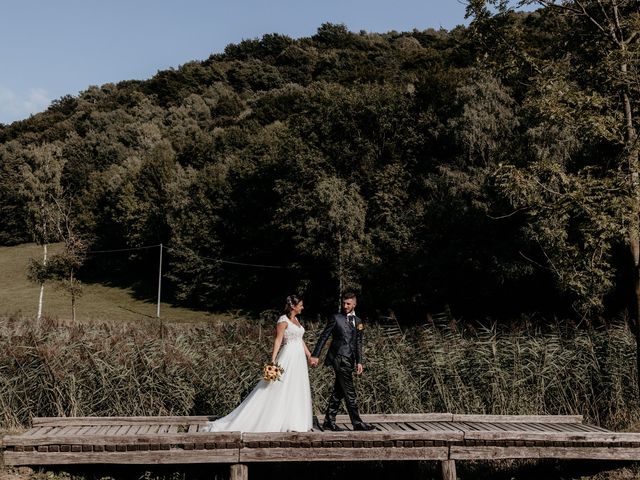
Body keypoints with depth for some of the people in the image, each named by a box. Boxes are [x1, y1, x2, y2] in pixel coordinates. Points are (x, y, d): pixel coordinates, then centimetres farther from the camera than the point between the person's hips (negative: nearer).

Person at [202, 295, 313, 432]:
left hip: (299, 359, 9)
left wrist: (309, 355, 17)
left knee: (297, 390, 10)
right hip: (288, 358, -9)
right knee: (279, 390, -6)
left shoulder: (296, 319, 13)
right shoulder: (283, 320, -12)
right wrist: (273, 361, -23)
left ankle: (294, 423, 16)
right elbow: (278, 340, -17)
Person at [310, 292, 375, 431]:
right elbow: (323, 337, -2)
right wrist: (315, 355, -7)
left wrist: (359, 362, 10)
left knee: (338, 392, 10)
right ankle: (357, 423, -3)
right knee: (349, 392, -7)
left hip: (349, 361, 7)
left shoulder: (358, 321, 16)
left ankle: (329, 422, 16)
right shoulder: (336, 318, -2)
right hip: (339, 359, -7)